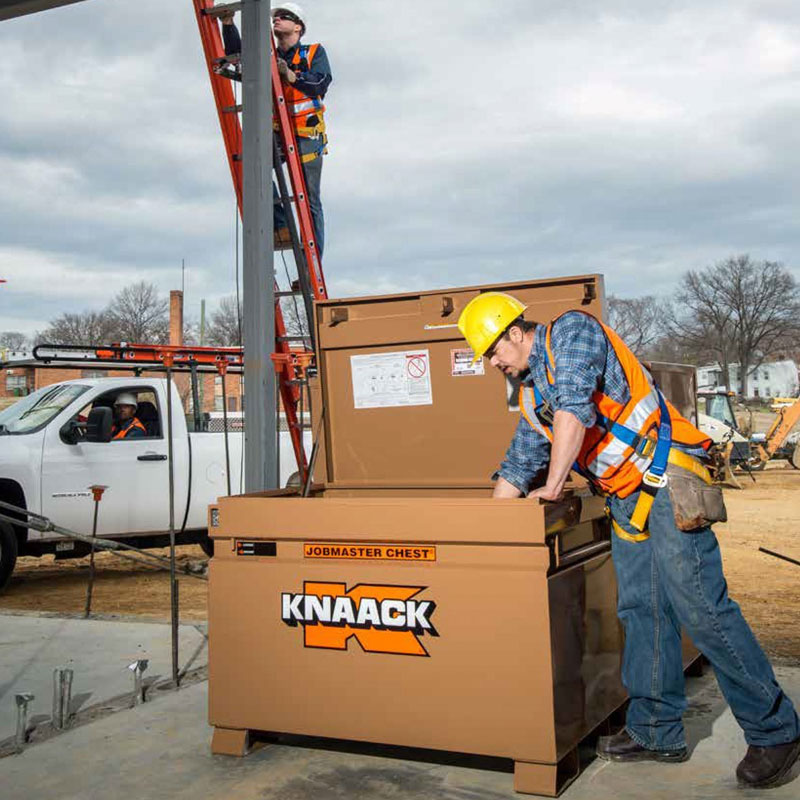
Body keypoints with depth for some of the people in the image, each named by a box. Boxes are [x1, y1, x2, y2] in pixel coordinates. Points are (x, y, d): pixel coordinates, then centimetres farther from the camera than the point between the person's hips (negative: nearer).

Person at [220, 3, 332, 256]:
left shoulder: (315, 53, 9)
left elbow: (321, 83, -9)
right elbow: (238, 55, 4)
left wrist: (289, 74, -23)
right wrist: (228, 24, -9)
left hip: (307, 136, -3)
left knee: (310, 202, -6)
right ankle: (280, 227, -20)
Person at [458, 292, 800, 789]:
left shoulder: (571, 331, -5)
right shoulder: (532, 397, 20)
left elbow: (575, 407, -20)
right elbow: (518, 466, 30)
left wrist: (552, 487, -18)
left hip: (666, 484, -9)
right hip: (626, 502, 9)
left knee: (700, 609, -11)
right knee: (641, 612, 8)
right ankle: (656, 732, 17)